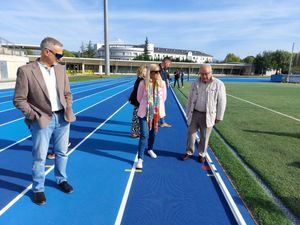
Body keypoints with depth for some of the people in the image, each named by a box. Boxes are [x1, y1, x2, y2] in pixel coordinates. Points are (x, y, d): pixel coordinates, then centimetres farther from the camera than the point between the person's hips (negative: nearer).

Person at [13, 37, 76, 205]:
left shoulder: (61, 69, 6)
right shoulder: (26, 71, -9)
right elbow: (19, 99, -6)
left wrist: (68, 110, 4)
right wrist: (34, 116, -11)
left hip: (62, 118, 5)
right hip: (42, 120, -4)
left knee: (62, 152, 16)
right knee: (39, 157, 7)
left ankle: (61, 180, 37)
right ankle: (38, 189, 27)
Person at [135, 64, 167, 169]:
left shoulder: (162, 83, -5)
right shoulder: (143, 83, -12)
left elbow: (164, 97, 10)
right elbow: (139, 98, 2)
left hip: (157, 113, 3)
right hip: (145, 113, -3)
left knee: (153, 133, 18)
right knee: (144, 135, -5)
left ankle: (150, 149, 44)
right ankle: (140, 158, 4)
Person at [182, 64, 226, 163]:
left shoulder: (218, 84, -9)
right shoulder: (195, 83, 2)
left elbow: (221, 102, -6)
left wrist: (219, 116, -5)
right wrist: (188, 112, 12)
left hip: (208, 116, -3)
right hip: (194, 114, 3)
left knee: (204, 136, 9)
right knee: (191, 133, 10)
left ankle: (201, 154, 29)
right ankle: (189, 152, 27)